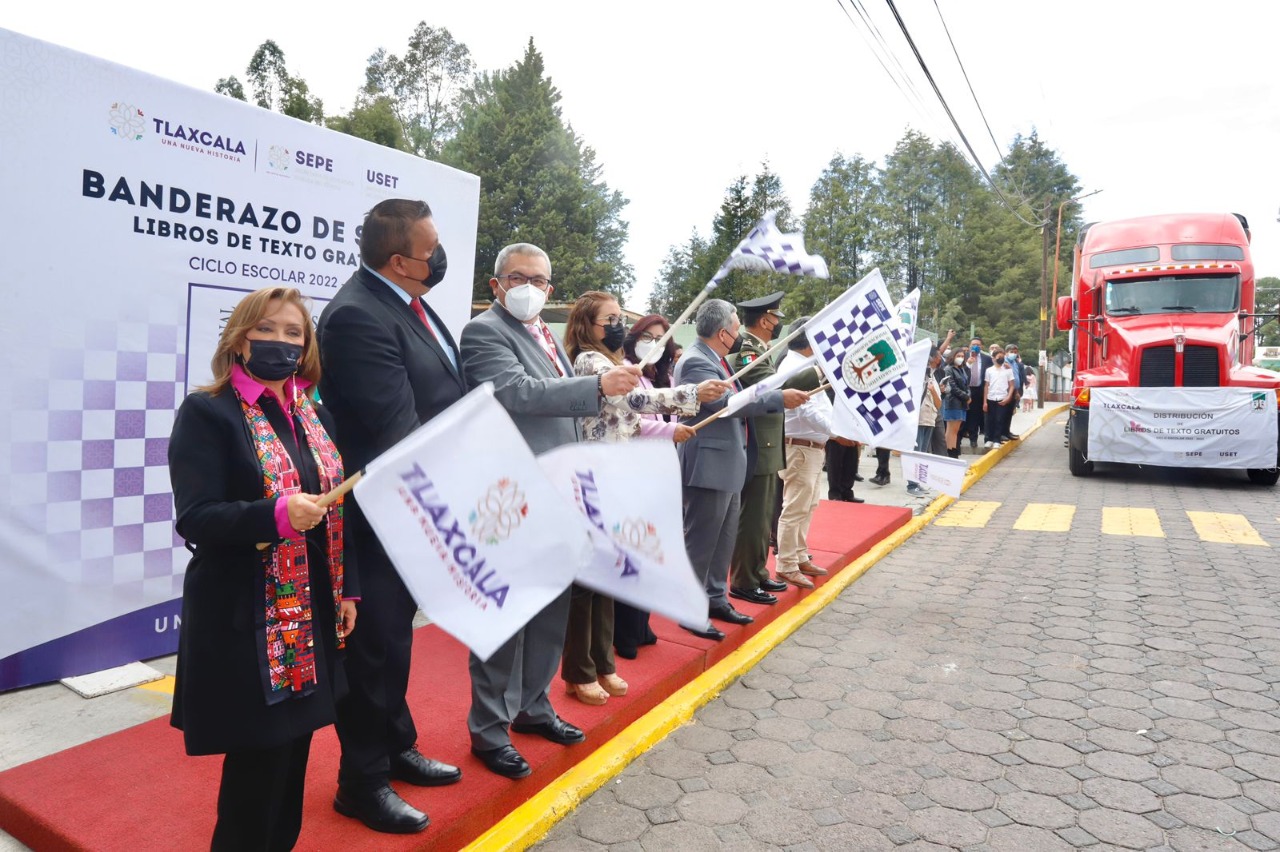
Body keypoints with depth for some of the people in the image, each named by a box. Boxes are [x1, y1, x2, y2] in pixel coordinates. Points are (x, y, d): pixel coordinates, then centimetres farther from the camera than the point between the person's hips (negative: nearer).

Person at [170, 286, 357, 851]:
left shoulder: (315, 417, 10)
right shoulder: (206, 412, -9)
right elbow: (195, 518, -17)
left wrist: (346, 590, 10)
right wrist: (277, 514, -32)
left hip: (309, 613, 6)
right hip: (244, 620, -6)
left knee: (292, 746, 17)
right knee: (257, 756, 3)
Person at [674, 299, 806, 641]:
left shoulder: (716, 358, 14)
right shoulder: (695, 361, -18)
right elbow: (726, 402, -28)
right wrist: (779, 398, -25)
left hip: (728, 464, 10)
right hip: (708, 466, -10)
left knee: (723, 539, 17)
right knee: (701, 541, -1)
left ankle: (715, 599, 29)